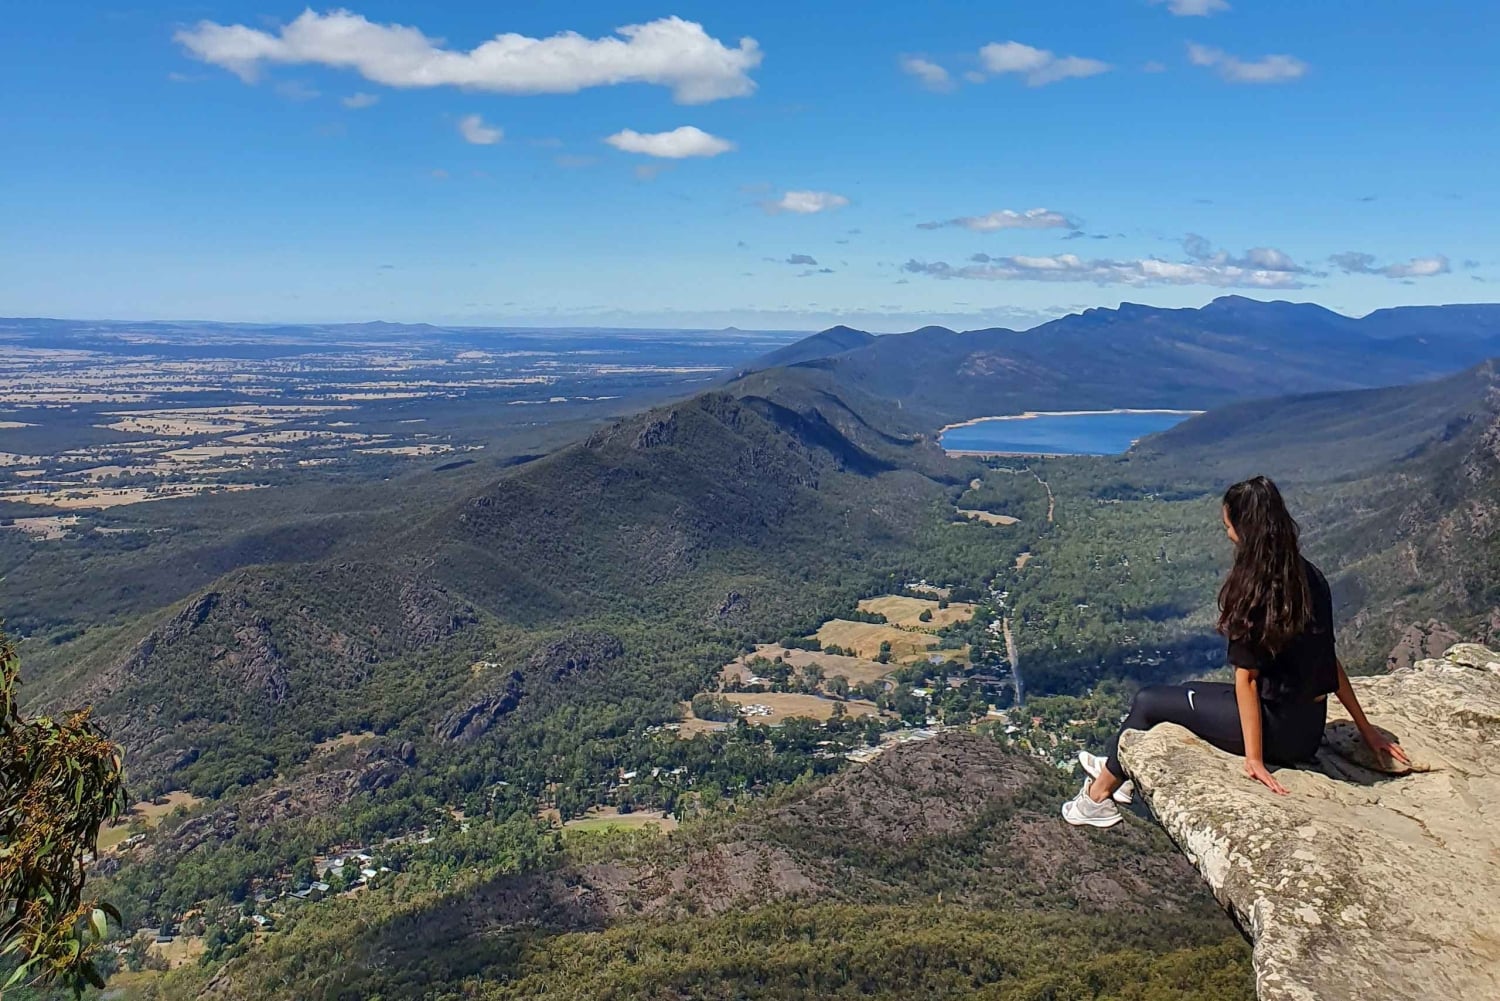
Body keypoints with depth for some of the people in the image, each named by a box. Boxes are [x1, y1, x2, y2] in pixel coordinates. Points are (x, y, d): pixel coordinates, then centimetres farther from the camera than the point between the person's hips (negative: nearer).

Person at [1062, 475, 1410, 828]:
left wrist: (1254, 757, -15)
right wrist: (1366, 729, 13)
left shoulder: (1252, 590, -20)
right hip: (1310, 729, 8)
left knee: (1148, 701, 5)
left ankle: (1099, 796, 22)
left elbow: (1247, 678, -18)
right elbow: (1328, 660, 7)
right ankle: (1120, 772, 37)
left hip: (1278, 729, -8)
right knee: (1185, 693, 23)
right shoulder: (1309, 577, 3)